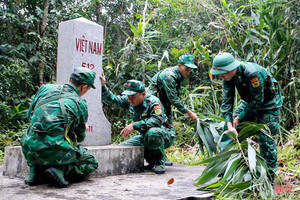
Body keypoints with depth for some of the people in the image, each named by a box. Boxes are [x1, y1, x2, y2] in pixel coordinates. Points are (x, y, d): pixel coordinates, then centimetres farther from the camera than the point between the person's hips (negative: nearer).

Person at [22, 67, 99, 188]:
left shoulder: (45, 88, 12)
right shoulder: (80, 103, 3)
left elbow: (30, 116, 23)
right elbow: (80, 137, 15)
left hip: (29, 149, 4)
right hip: (55, 151, -4)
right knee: (92, 163, 17)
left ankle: (34, 171, 19)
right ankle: (60, 170, -8)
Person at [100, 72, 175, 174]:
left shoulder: (153, 102, -22)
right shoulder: (129, 101, 0)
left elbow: (157, 120, -39)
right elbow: (111, 100, 5)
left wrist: (134, 125, -42)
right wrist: (103, 86, -12)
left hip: (166, 136, -7)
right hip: (146, 137, 8)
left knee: (152, 133, -41)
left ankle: (159, 162, -15)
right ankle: (151, 161, 10)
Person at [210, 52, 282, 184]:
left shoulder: (252, 73, -36)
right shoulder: (228, 77, -14)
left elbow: (258, 101, -28)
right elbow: (227, 101, -13)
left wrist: (239, 117, -20)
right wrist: (229, 124, -25)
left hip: (268, 105, -7)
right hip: (250, 102, 7)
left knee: (266, 141, -9)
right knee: (228, 128, 1)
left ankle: (269, 180, 6)